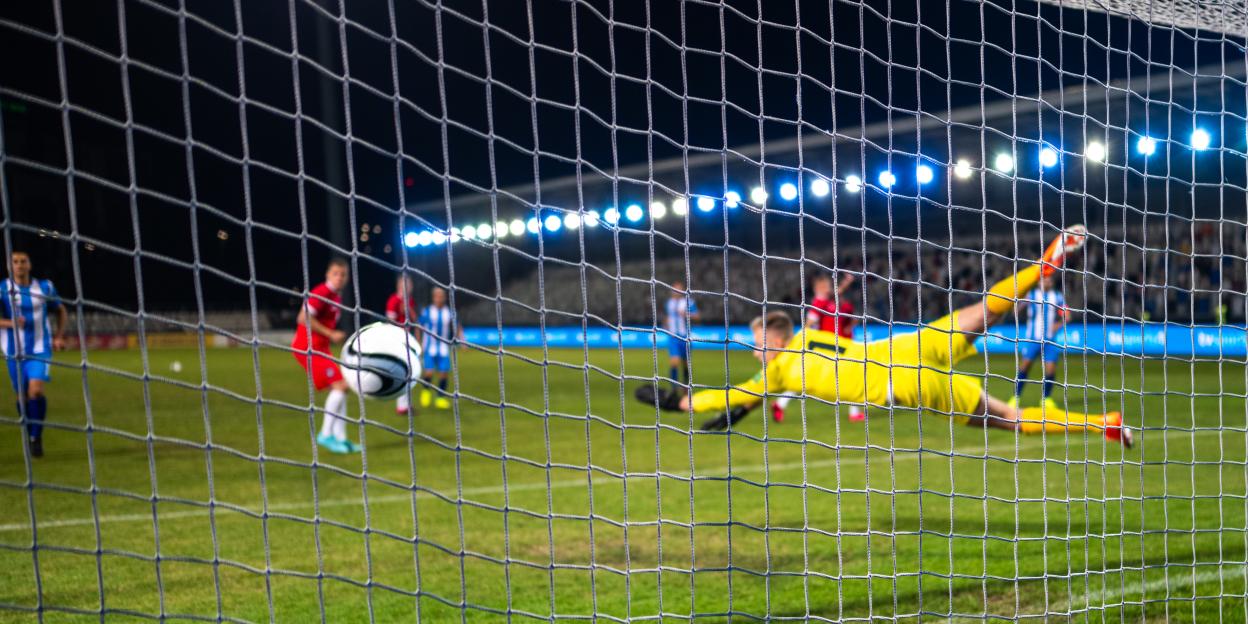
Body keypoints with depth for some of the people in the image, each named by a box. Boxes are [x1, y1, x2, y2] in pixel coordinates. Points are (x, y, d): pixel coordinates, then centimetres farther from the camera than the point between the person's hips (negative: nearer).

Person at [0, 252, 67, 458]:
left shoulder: (44, 287, 3)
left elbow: (62, 311, 17)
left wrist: (59, 337, 5)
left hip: (40, 350, 0)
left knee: (36, 391, -19)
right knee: (22, 396, 7)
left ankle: (37, 436, -3)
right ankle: (29, 436, 30)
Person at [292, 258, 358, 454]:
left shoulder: (336, 296, 12)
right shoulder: (321, 293, -16)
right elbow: (304, 318, -23)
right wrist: (330, 334, -21)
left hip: (320, 348, 9)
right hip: (307, 347, -9)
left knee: (339, 388, 7)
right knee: (340, 384, -14)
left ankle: (340, 438, 10)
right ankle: (326, 435, -6)